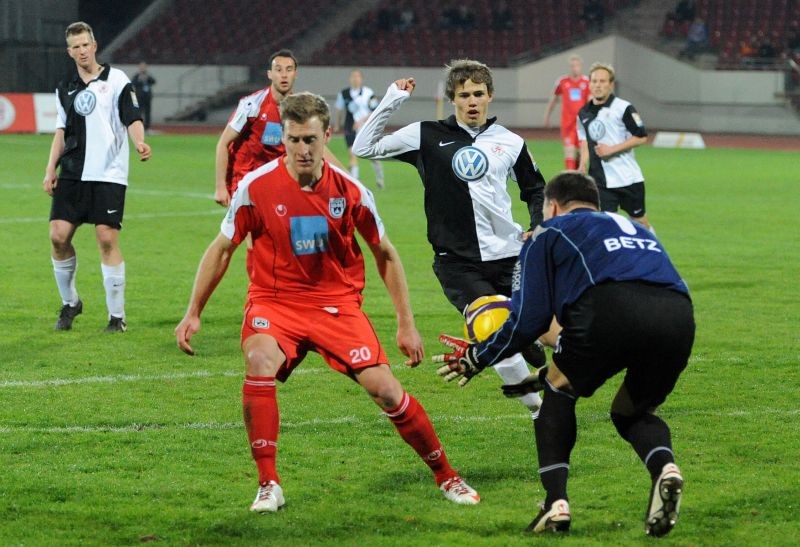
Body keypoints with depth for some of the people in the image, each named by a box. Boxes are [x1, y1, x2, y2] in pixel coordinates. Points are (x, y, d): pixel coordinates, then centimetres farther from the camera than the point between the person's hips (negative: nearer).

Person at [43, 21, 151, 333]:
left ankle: (117, 316, 0)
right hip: (72, 174, 4)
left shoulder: (117, 80, 1)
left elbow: (133, 119, -4)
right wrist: (50, 169, 12)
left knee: (107, 238, -9)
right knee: (59, 235, -4)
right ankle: (69, 302, 17)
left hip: (108, 174, -4)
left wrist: (139, 143, -24)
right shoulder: (65, 88, 14)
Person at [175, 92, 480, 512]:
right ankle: (268, 485, -22)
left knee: (386, 390, -11)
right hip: (274, 301, -1)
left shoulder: (350, 192, -7)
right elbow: (222, 249, 3)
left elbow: (385, 254, 7)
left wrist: (406, 323, 6)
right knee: (259, 364, -32)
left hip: (337, 303, 1)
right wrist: (193, 313, 2)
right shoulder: (256, 187, -11)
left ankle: (446, 477, 10)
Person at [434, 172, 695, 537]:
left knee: (558, 394, 22)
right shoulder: (634, 230, 42)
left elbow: (528, 319, 16)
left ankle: (556, 504, 11)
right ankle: (665, 468, -4)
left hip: (612, 311, -4)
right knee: (631, 413, 27)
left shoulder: (549, 234, 25)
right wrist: (548, 375, 51)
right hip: (679, 314, 5)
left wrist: (477, 358, 34)